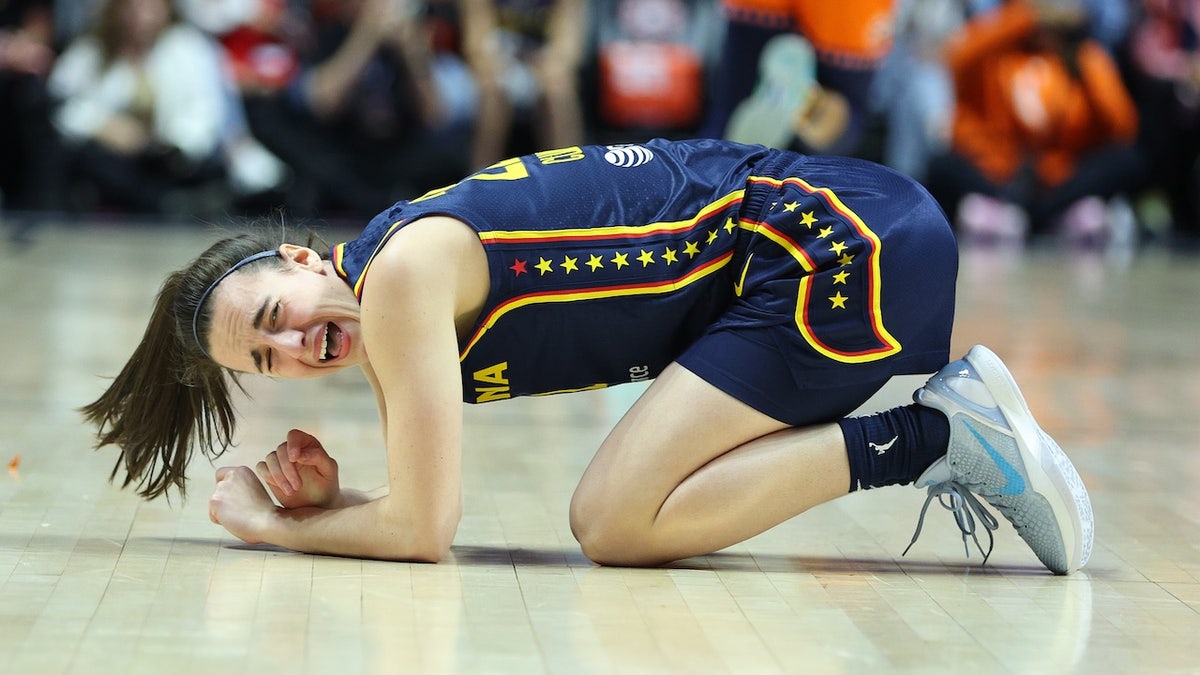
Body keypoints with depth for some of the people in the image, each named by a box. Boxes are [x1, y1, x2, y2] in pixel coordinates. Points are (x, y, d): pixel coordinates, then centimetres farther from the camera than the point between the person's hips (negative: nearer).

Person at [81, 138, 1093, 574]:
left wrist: (268, 525, -1)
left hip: (840, 238, -10)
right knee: (608, 518, 12)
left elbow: (423, 531, -15)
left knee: (617, 524, -15)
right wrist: (325, 499, -2)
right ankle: (951, 424, 8)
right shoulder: (384, 332, 12)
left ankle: (939, 435, -11)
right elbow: (420, 519, 18)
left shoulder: (402, 270, -16)